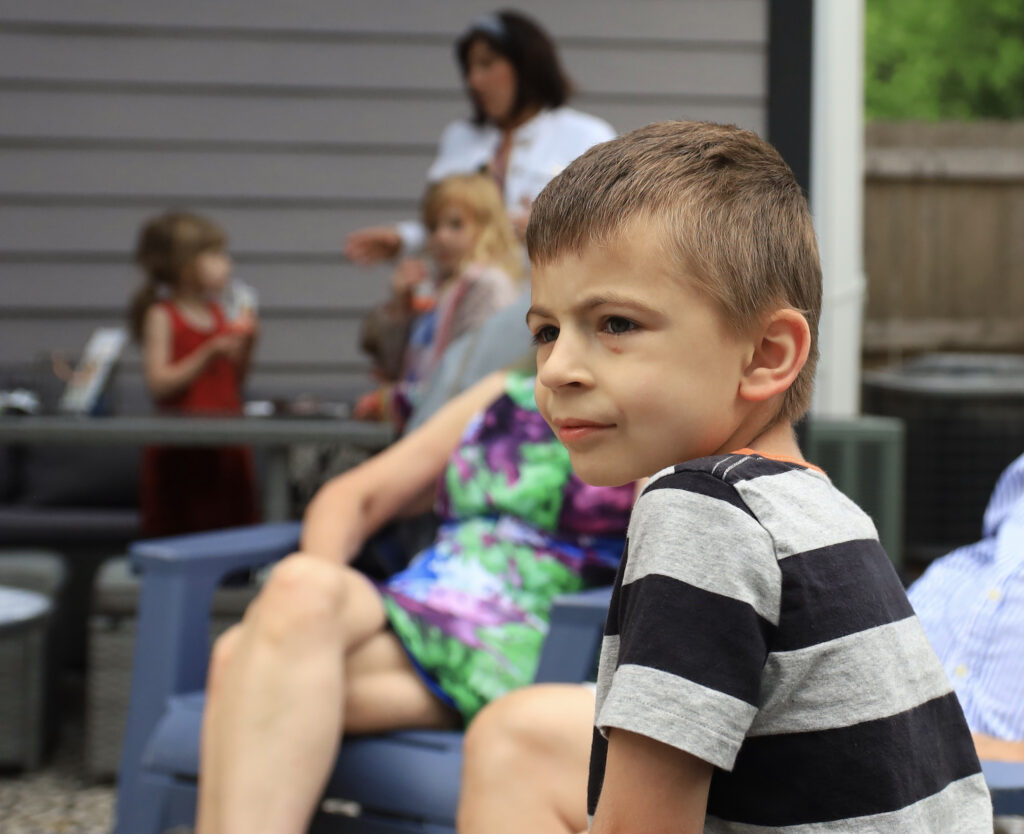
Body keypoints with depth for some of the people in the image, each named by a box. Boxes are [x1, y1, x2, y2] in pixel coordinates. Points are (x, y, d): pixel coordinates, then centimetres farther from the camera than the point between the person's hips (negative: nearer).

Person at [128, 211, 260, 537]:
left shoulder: (219, 315, 11)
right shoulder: (162, 317, -7)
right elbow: (159, 384, -15)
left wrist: (246, 345, 1)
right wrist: (209, 354, -21)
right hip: (182, 451, -6)